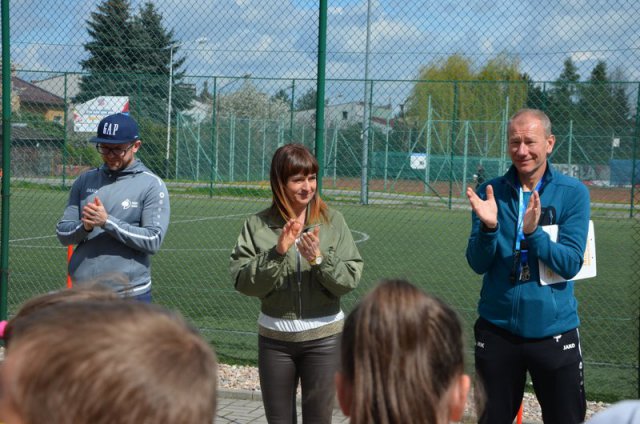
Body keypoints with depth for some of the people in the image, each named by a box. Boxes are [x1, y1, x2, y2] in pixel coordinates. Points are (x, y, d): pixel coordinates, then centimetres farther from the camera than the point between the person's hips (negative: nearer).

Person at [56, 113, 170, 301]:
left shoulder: (152, 185, -2)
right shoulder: (85, 181, 11)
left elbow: (153, 240, -12)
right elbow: (62, 233, 8)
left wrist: (107, 221, -19)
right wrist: (84, 227, -14)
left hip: (130, 294, -4)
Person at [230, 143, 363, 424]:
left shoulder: (332, 220, -4)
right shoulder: (258, 225, -4)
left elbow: (350, 280, -8)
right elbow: (243, 282, -10)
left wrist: (319, 258, -24)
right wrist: (277, 253, -22)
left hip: (324, 336, -1)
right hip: (274, 337, 1)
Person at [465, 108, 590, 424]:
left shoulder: (573, 193, -5)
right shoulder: (490, 193, -1)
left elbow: (570, 264, -12)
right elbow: (477, 264, -4)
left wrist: (533, 232, -26)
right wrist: (488, 227, -22)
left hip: (554, 329, -1)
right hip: (497, 327, 2)